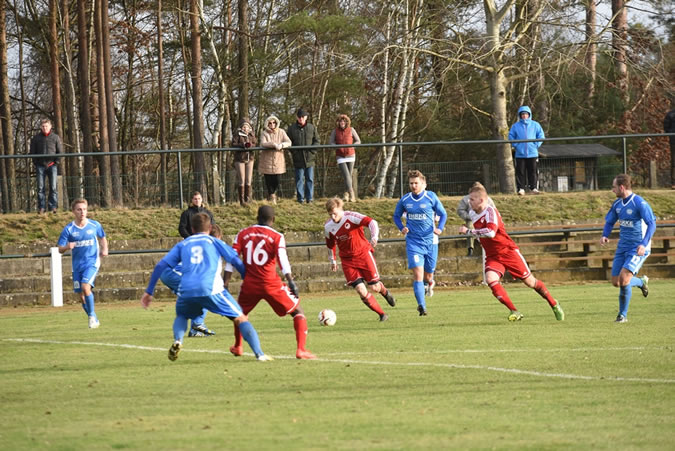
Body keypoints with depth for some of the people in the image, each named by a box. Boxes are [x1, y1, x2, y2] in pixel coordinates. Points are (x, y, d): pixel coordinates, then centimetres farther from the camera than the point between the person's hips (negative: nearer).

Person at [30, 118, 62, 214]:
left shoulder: (55, 137, 8)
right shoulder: (36, 138, 9)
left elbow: (60, 151, 9)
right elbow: (32, 152, 12)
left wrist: (56, 161, -3)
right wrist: (36, 162, 0)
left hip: (52, 165, -1)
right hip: (40, 165, 1)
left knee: (53, 187, -6)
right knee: (40, 187, -2)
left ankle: (53, 206, -3)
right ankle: (41, 207, 1)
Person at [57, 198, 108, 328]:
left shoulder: (95, 225, -2)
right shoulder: (69, 229, -3)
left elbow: (102, 238, 17)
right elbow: (60, 249, -2)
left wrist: (104, 249, -2)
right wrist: (67, 247, -24)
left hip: (92, 262, -3)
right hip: (77, 264, 3)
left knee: (85, 287, -25)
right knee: (81, 296, 5)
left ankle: (92, 315, -9)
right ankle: (94, 320, 24)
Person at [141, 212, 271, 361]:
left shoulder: (183, 244, 26)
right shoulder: (214, 241, 20)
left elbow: (160, 266, 19)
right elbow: (236, 261, 10)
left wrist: (149, 291, 23)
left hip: (186, 291, 2)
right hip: (211, 289, -2)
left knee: (181, 316, 32)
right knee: (241, 319, 7)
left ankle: (177, 341, 2)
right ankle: (259, 354, -10)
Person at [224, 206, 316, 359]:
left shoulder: (243, 234, 6)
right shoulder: (276, 237, -3)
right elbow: (283, 260, -17)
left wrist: (225, 283, 1)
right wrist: (290, 281, -24)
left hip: (250, 284, 3)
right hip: (271, 284, -3)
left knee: (240, 313, 32)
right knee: (298, 312, 9)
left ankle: (237, 347, 44)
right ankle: (301, 349, -3)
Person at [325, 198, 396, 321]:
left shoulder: (351, 217, -19)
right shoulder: (328, 227, -4)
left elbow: (371, 222, -31)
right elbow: (330, 245, 15)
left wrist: (374, 236, -48)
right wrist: (332, 260, 23)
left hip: (363, 253, -3)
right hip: (347, 259, 3)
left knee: (375, 287, -2)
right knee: (361, 290, -12)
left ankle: (384, 292, 38)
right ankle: (382, 314, 3)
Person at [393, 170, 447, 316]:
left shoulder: (431, 197, -5)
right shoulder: (405, 200, 1)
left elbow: (443, 214, 5)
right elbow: (396, 216, 17)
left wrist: (439, 228, -11)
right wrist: (402, 228, -2)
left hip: (430, 241, 0)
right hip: (413, 242, 0)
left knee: (428, 274, 10)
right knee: (417, 273, -16)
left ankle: (429, 283, 49)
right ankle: (422, 306, -18)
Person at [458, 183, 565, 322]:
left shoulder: (490, 211, -21)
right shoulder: (473, 214, 5)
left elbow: (491, 232, -38)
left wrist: (469, 231, -33)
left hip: (508, 251, -6)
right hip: (491, 255, 6)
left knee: (529, 281, 3)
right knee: (490, 279, -23)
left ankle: (554, 305, 24)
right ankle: (514, 311, -18)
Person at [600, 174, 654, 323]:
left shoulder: (640, 203, -17)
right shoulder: (617, 204, 7)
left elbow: (651, 224, -20)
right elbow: (609, 221, 19)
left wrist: (644, 244, -31)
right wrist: (605, 236, -2)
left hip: (638, 249, -8)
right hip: (622, 247, 8)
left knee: (624, 280, -19)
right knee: (615, 282, 6)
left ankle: (623, 315, -3)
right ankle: (641, 282, 35)